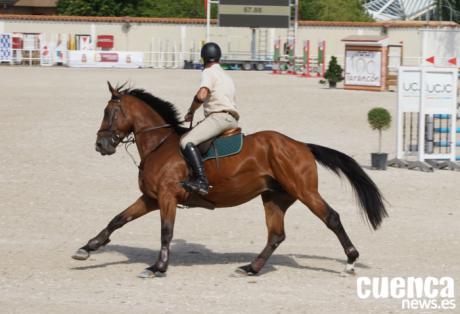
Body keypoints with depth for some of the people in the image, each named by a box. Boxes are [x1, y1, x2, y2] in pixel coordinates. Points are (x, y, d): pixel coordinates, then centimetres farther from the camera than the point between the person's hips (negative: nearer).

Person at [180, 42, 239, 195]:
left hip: (219, 116, -10)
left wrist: (191, 112, 0)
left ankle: (201, 181, -40)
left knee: (187, 142, -24)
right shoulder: (226, 76, 29)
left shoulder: (209, 72, 0)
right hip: (233, 120, 10)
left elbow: (201, 96, -16)